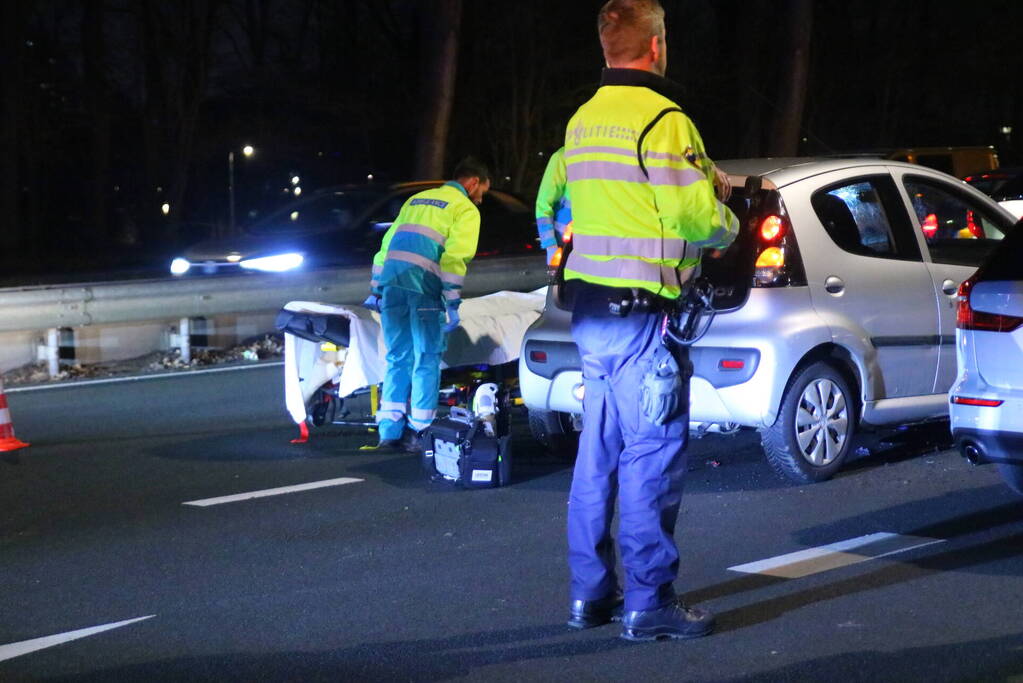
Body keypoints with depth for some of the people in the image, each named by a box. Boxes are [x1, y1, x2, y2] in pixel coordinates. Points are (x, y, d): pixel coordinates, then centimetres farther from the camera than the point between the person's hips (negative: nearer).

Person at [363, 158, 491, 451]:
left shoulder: (417, 199, 27)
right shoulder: (466, 210, 6)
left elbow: (387, 244, 24)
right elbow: (455, 257, -8)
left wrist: (376, 289, 24)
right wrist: (453, 303, -9)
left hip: (391, 281, 6)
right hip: (423, 287, -6)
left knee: (398, 358, 12)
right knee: (427, 360, 4)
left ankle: (389, 430, 8)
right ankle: (417, 432, 3)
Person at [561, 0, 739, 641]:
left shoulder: (582, 121, 14)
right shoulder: (664, 120, -13)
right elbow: (696, 218, -17)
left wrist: (700, 177, 17)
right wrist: (727, 224, 5)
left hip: (590, 308, 9)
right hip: (642, 311, -8)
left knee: (599, 453, 13)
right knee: (653, 456, -4)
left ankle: (591, 593, 20)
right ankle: (649, 602, -1)